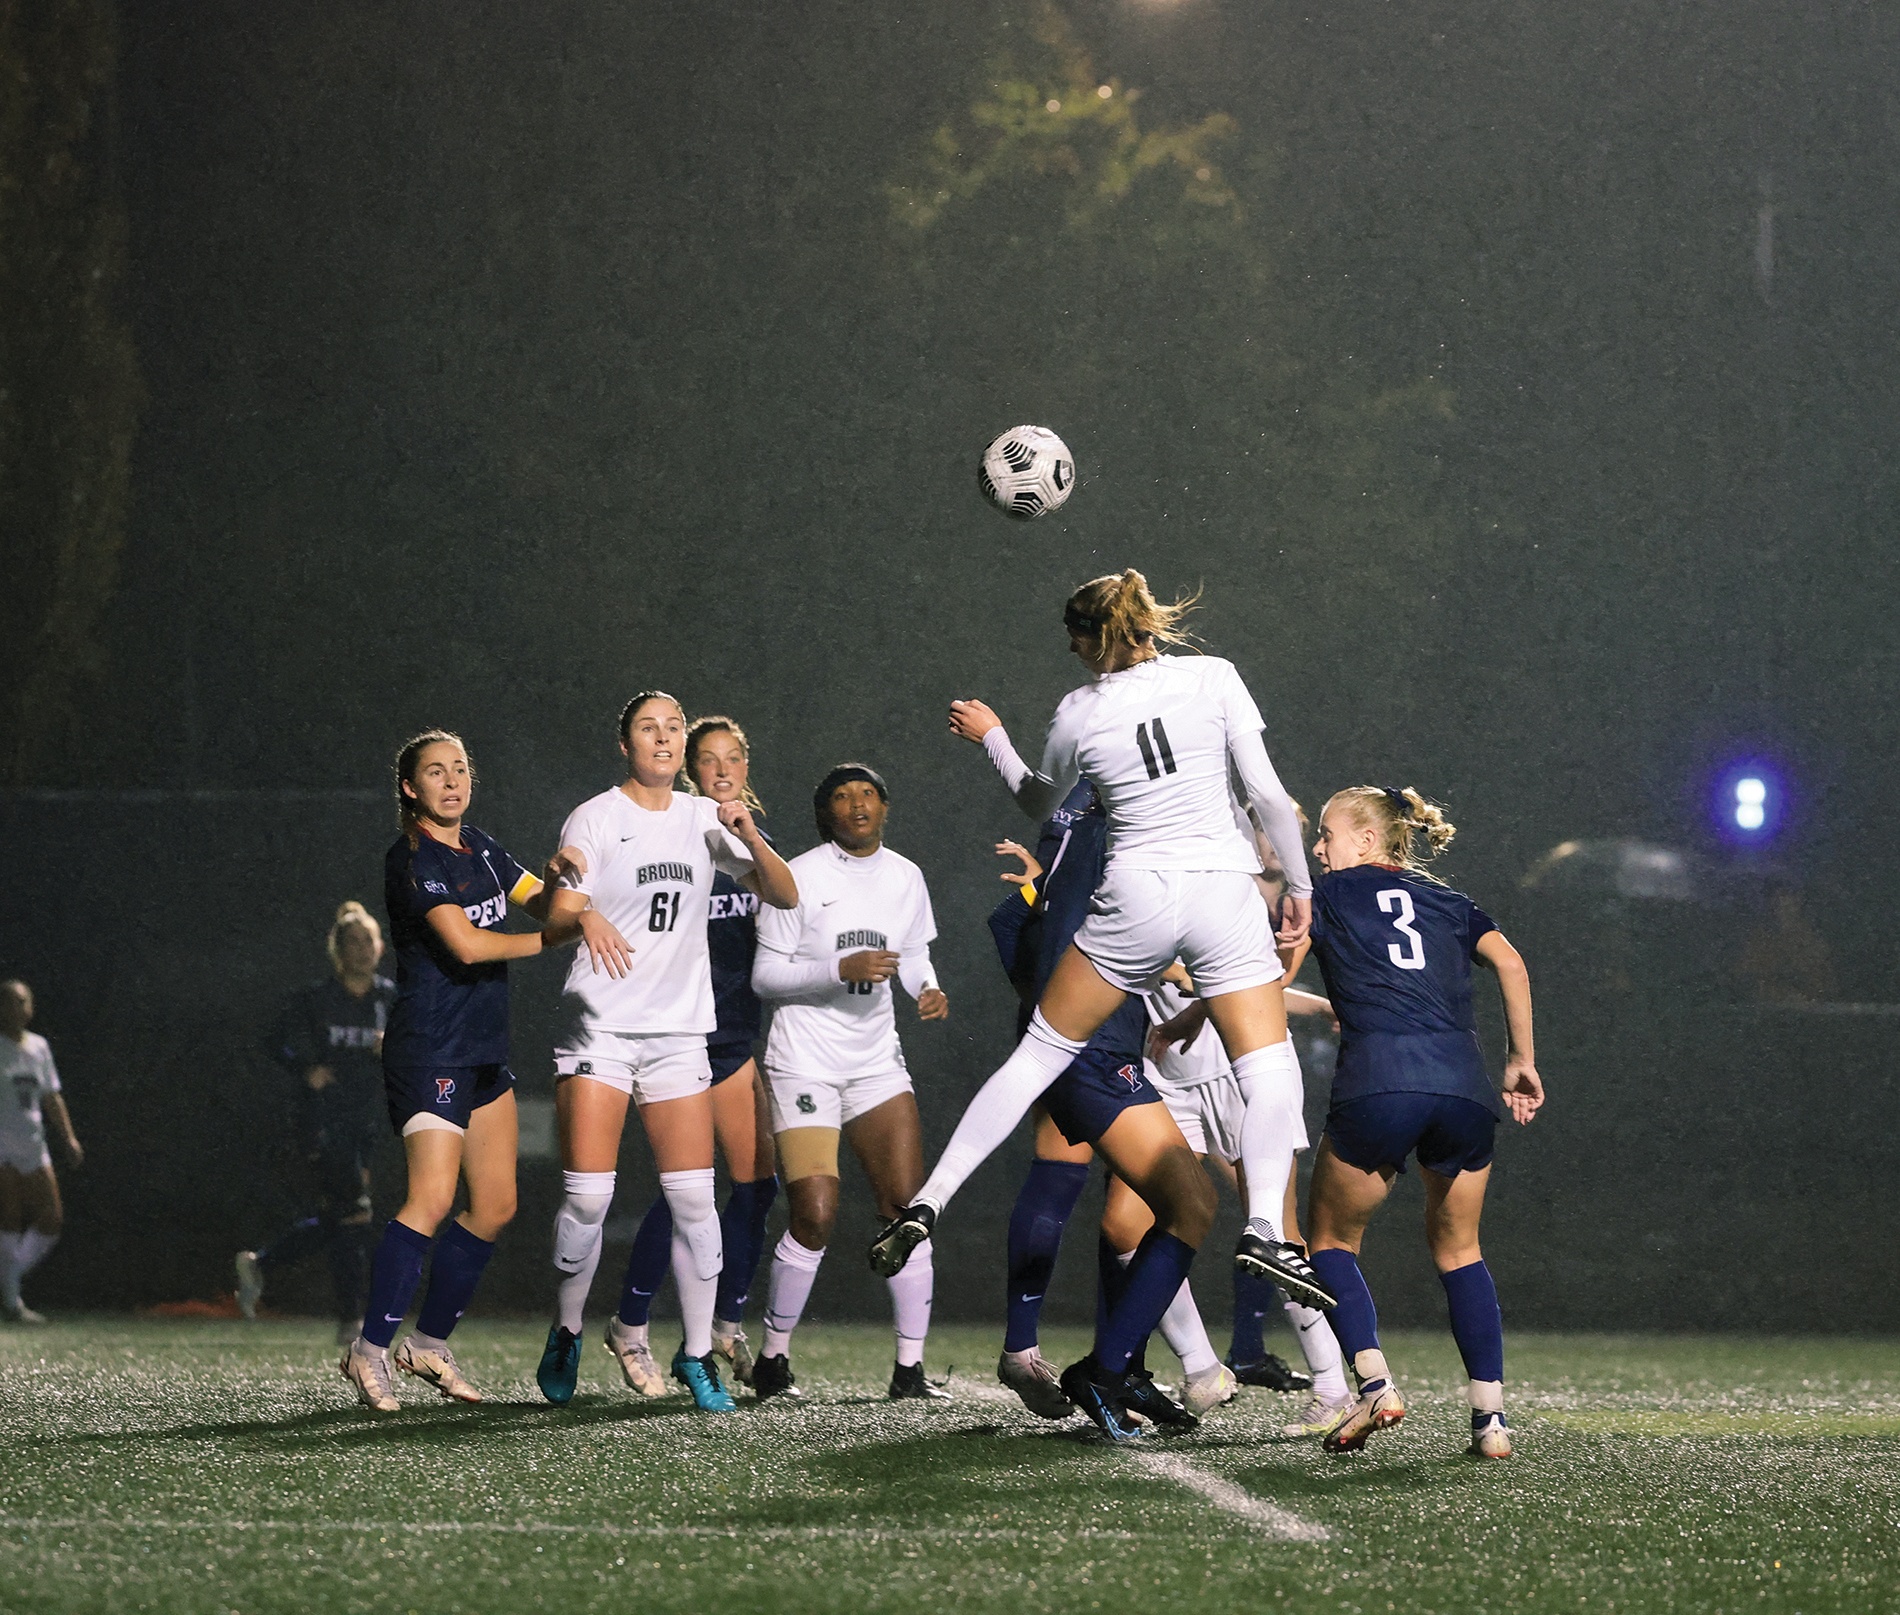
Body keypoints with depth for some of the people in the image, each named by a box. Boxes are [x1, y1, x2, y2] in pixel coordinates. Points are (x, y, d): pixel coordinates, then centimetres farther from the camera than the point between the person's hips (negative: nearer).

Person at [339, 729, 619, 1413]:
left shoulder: (478, 848, 13)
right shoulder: (412, 859, -12)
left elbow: (538, 903, 14)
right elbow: (467, 945, -20)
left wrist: (558, 881, -11)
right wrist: (564, 932, -13)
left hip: (485, 1050, 9)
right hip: (429, 1046, -9)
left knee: (495, 1206, 8)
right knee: (431, 1200, -19)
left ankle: (430, 1342, 17)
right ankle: (371, 1349, -13)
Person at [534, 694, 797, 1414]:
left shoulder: (704, 818, 9)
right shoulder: (595, 818, -2)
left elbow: (784, 896, 9)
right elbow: (559, 919, -8)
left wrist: (750, 836, -9)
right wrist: (570, 899, -32)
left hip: (679, 1030, 3)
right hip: (599, 1025, -3)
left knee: (692, 1197, -5)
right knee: (587, 1194, -10)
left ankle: (697, 1355, 5)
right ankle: (565, 1337, 11)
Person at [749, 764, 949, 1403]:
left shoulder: (905, 877, 8)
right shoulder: (799, 876, -7)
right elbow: (765, 975, -7)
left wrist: (928, 990, -2)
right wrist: (841, 970, -21)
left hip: (877, 1061, 5)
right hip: (804, 1060, -5)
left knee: (907, 1206, -7)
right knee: (815, 1216, -13)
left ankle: (910, 1369, -2)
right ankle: (772, 1360, 6)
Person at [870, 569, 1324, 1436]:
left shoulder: (1079, 712, 5)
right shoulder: (1214, 678, 1)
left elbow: (1037, 802, 24)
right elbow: (1266, 792, -3)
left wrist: (991, 736, 41)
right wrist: (1299, 885, 8)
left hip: (1134, 901, 1)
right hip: (1223, 892, -1)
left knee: (1043, 1047, 12)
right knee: (1269, 1065, 5)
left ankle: (929, 1201, 9)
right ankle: (1265, 1226, -17)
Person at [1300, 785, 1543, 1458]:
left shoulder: (1330, 894, 18)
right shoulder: (1447, 901, 26)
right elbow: (1510, 963, 11)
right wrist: (1522, 1062, 15)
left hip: (1376, 1082, -3)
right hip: (1464, 1084, 3)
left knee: (1332, 1240, 15)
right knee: (1457, 1249, 20)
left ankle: (1375, 1384, -5)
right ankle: (1490, 1414, 7)